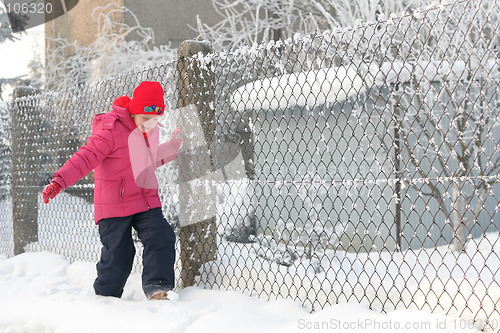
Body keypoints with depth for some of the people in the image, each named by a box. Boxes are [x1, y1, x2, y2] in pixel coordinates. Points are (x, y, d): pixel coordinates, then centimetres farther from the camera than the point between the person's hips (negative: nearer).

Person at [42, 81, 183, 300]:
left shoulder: (150, 130, 9)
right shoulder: (111, 131, -16)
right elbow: (86, 157, -23)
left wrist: (171, 149, 20)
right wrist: (60, 181, -33)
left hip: (146, 200, 6)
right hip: (114, 205, -6)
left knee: (161, 238, -12)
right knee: (117, 254, 1)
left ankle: (157, 289, -7)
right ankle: (105, 296, 23)